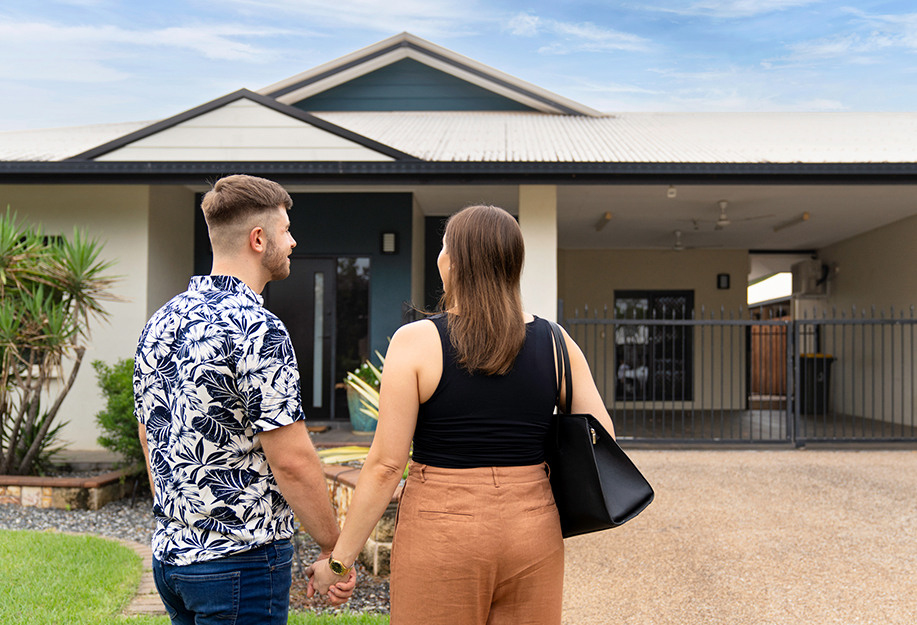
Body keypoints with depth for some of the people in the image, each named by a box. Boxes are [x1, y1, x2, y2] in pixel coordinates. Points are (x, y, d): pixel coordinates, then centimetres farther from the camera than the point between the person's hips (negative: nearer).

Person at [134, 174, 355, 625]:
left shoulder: (159, 323, 7)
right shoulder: (256, 329, -19)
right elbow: (292, 460, -20)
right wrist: (334, 548, -8)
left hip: (168, 554, 8)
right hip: (241, 559, -8)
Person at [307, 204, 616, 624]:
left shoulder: (416, 342, -10)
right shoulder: (555, 342, 0)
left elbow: (386, 464, -10)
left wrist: (339, 558, -2)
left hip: (441, 539, -3)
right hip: (532, 535, 3)